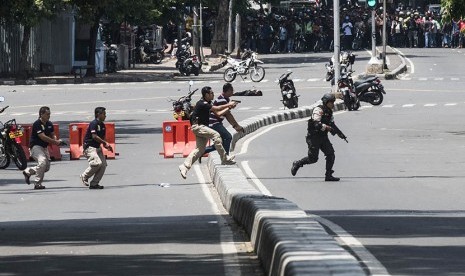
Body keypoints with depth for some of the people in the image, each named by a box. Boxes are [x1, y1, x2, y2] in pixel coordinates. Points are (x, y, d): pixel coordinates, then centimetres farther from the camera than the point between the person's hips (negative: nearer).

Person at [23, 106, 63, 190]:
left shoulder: (49, 124, 7)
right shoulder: (37, 124, -17)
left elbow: (52, 135, 15)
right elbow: (43, 137, -23)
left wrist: (56, 140, -9)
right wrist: (55, 142, -21)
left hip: (44, 147, 8)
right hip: (35, 146, -8)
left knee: (46, 167, 7)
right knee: (42, 162, -29)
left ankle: (28, 171, 29)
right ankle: (37, 184, -22)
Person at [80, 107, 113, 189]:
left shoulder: (102, 125, 12)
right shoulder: (94, 123, -15)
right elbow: (94, 136, -23)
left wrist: (106, 146, 0)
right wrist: (105, 143, -20)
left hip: (98, 148, 9)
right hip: (90, 147, -9)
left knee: (103, 164, -1)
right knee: (97, 163, -25)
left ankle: (94, 183, 5)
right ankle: (84, 176, -2)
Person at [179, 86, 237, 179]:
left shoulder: (207, 104, 15)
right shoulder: (202, 104, -16)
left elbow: (218, 113, 15)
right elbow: (217, 108, -19)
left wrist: (229, 108, 6)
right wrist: (228, 105, -8)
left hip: (202, 127, 10)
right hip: (197, 126, -10)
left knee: (200, 149, 6)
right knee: (216, 135, -24)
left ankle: (184, 166, 9)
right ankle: (225, 159, -23)